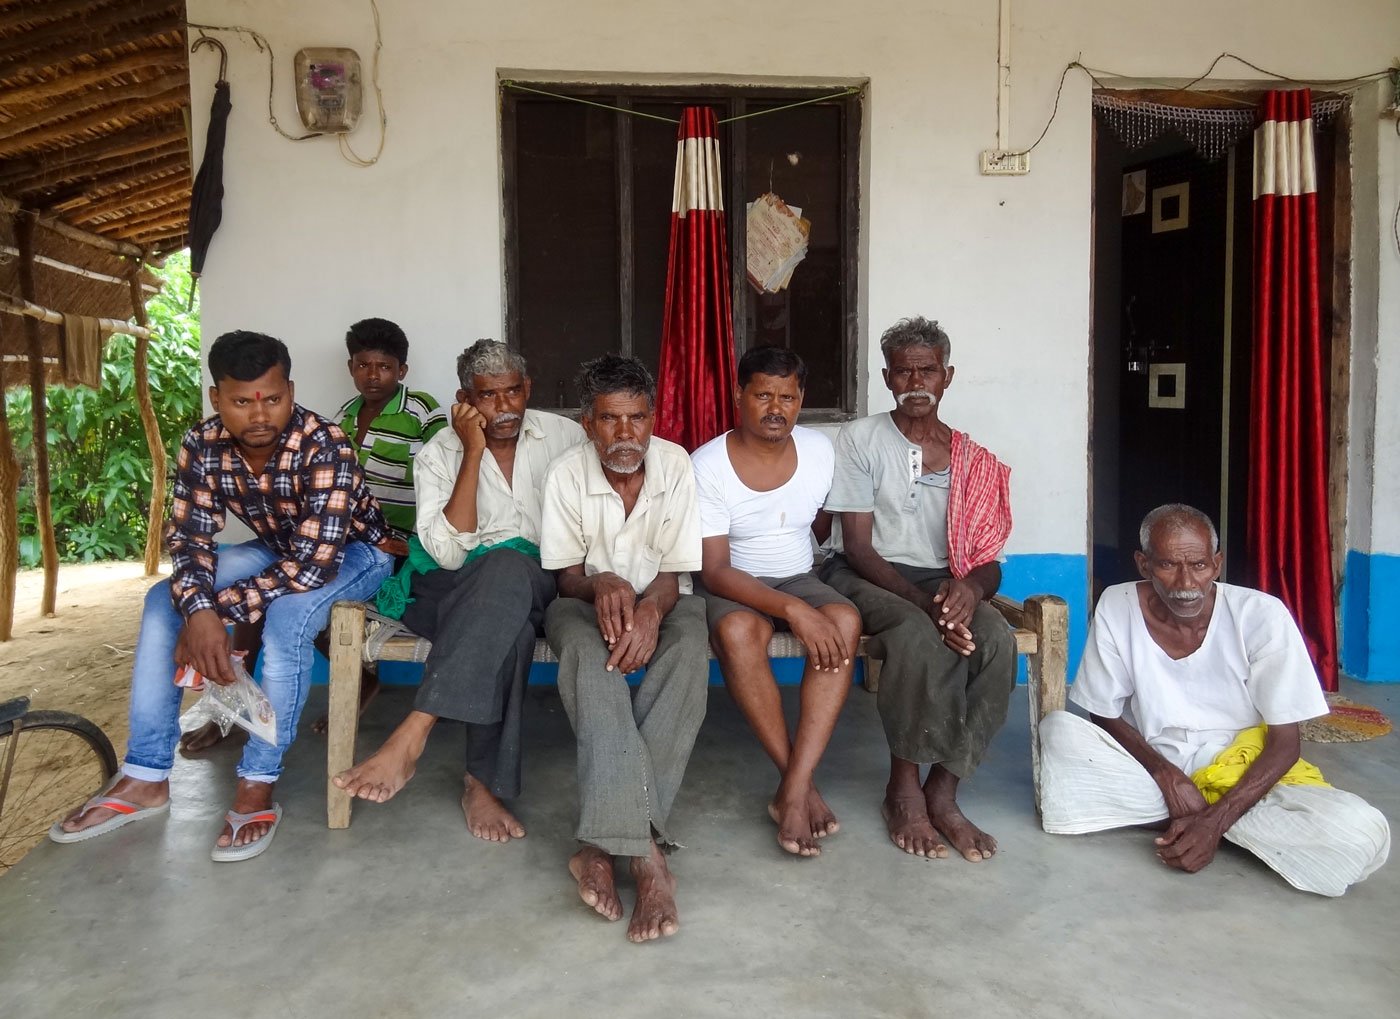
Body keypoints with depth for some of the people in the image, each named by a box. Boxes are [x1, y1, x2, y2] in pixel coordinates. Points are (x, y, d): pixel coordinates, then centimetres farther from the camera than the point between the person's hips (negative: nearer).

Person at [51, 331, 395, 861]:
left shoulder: (325, 446, -33)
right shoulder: (201, 446, -16)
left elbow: (313, 566, -36)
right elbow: (188, 537, -13)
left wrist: (219, 611, -31)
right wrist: (198, 609, -33)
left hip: (352, 552, -6)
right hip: (279, 549, 6)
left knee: (286, 615, -35)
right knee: (166, 599, -9)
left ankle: (257, 786, -22)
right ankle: (146, 778, -4)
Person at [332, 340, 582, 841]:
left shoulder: (565, 435, 5)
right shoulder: (439, 454, 0)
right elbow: (449, 554, -14)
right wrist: (473, 452, -16)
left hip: (539, 587, 1)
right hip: (458, 590, -1)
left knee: (507, 566, -37)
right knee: (507, 624, -38)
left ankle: (412, 737, -38)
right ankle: (485, 782, -29)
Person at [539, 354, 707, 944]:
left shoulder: (675, 466, -10)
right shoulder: (566, 474, -10)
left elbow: (675, 572, -9)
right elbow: (566, 576, -6)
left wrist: (649, 610, -32)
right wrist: (602, 585, -30)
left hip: (660, 601, 1)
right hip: (589, 600, 0)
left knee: (689, 649, -34)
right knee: (585, 649, -36)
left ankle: (606, 843, -35)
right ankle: (645, 851, -43)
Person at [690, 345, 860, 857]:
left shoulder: (820, 451, -2)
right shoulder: (707, 465, -15)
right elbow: (714, 569, -21)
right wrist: (793, 610, -32)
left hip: (799, 579, 4)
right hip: (731, 586, -3)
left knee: (845, 619, -30)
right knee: (737, 629, -38)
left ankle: (793, 789, -31)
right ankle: (802, 785, -24)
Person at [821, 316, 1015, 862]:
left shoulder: (972, 460, 8)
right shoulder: (862, 439, -3)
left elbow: (988, 560, 5)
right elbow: (859, 548, -10)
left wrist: (970, 585, -22)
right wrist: (923, 603, -24)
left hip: (942, 581, 4)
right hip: (864, 577, -3)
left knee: (997, 639, -28)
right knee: (920, 635, -35)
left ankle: (942, 792, -16)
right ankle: (904, 790, -16)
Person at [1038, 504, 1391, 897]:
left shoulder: (1262, 616, -17)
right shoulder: (1116, 608, -13)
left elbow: (1285, 742, -13)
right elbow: (1105, 716, -3)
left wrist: (1215, 821, -24)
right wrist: (1169, 777, -19)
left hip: (1246, 774, -1)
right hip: (1153, 770, 1)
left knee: (1365, 832, -28)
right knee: (1058, 729, -26)